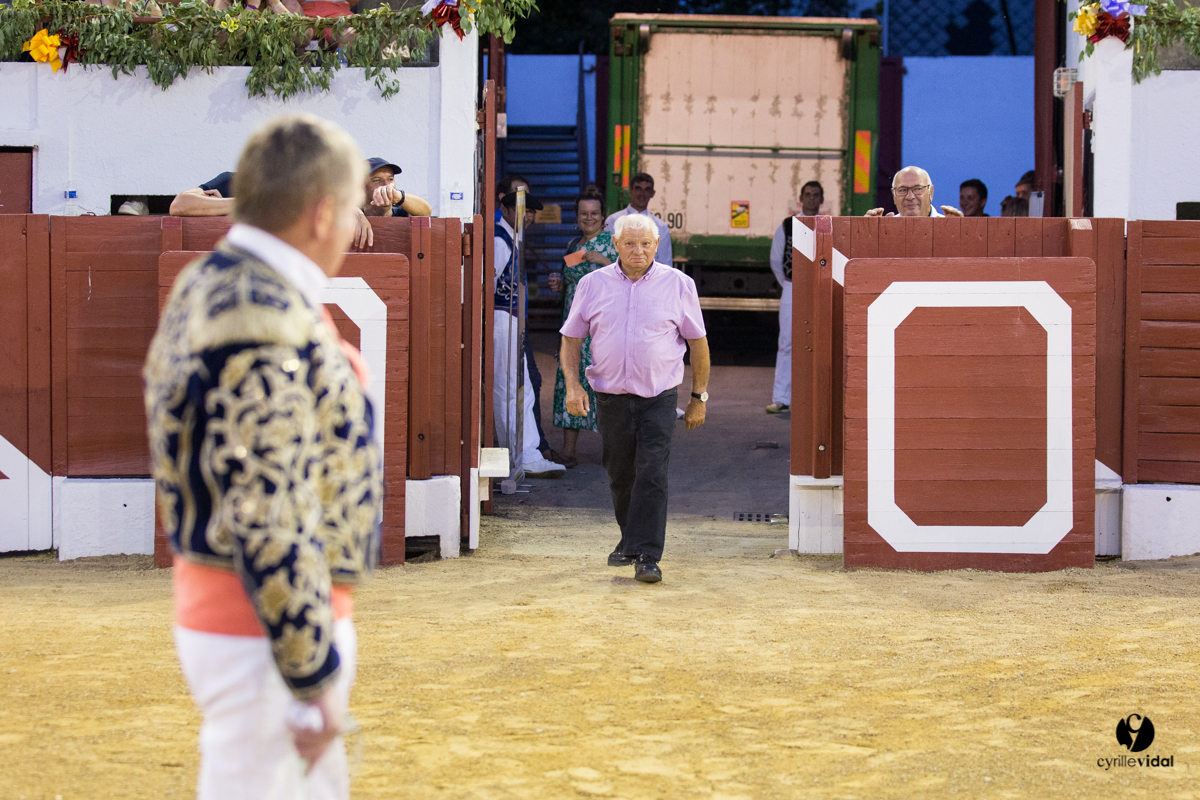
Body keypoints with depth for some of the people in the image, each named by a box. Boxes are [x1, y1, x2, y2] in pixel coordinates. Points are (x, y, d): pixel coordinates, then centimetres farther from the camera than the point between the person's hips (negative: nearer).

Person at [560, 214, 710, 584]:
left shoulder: (678, 285, 0)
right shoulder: (593, 285, 3)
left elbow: (697, 341, 7)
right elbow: (571, 338, 9)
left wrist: (699, 397, 6)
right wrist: (573, 385, -6)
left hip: (659, 397, -2)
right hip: (610, 397, 2)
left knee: (652, 476, -12)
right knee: (620, 476, 13)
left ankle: (647, 557, -12)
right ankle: (630, 538, 35)